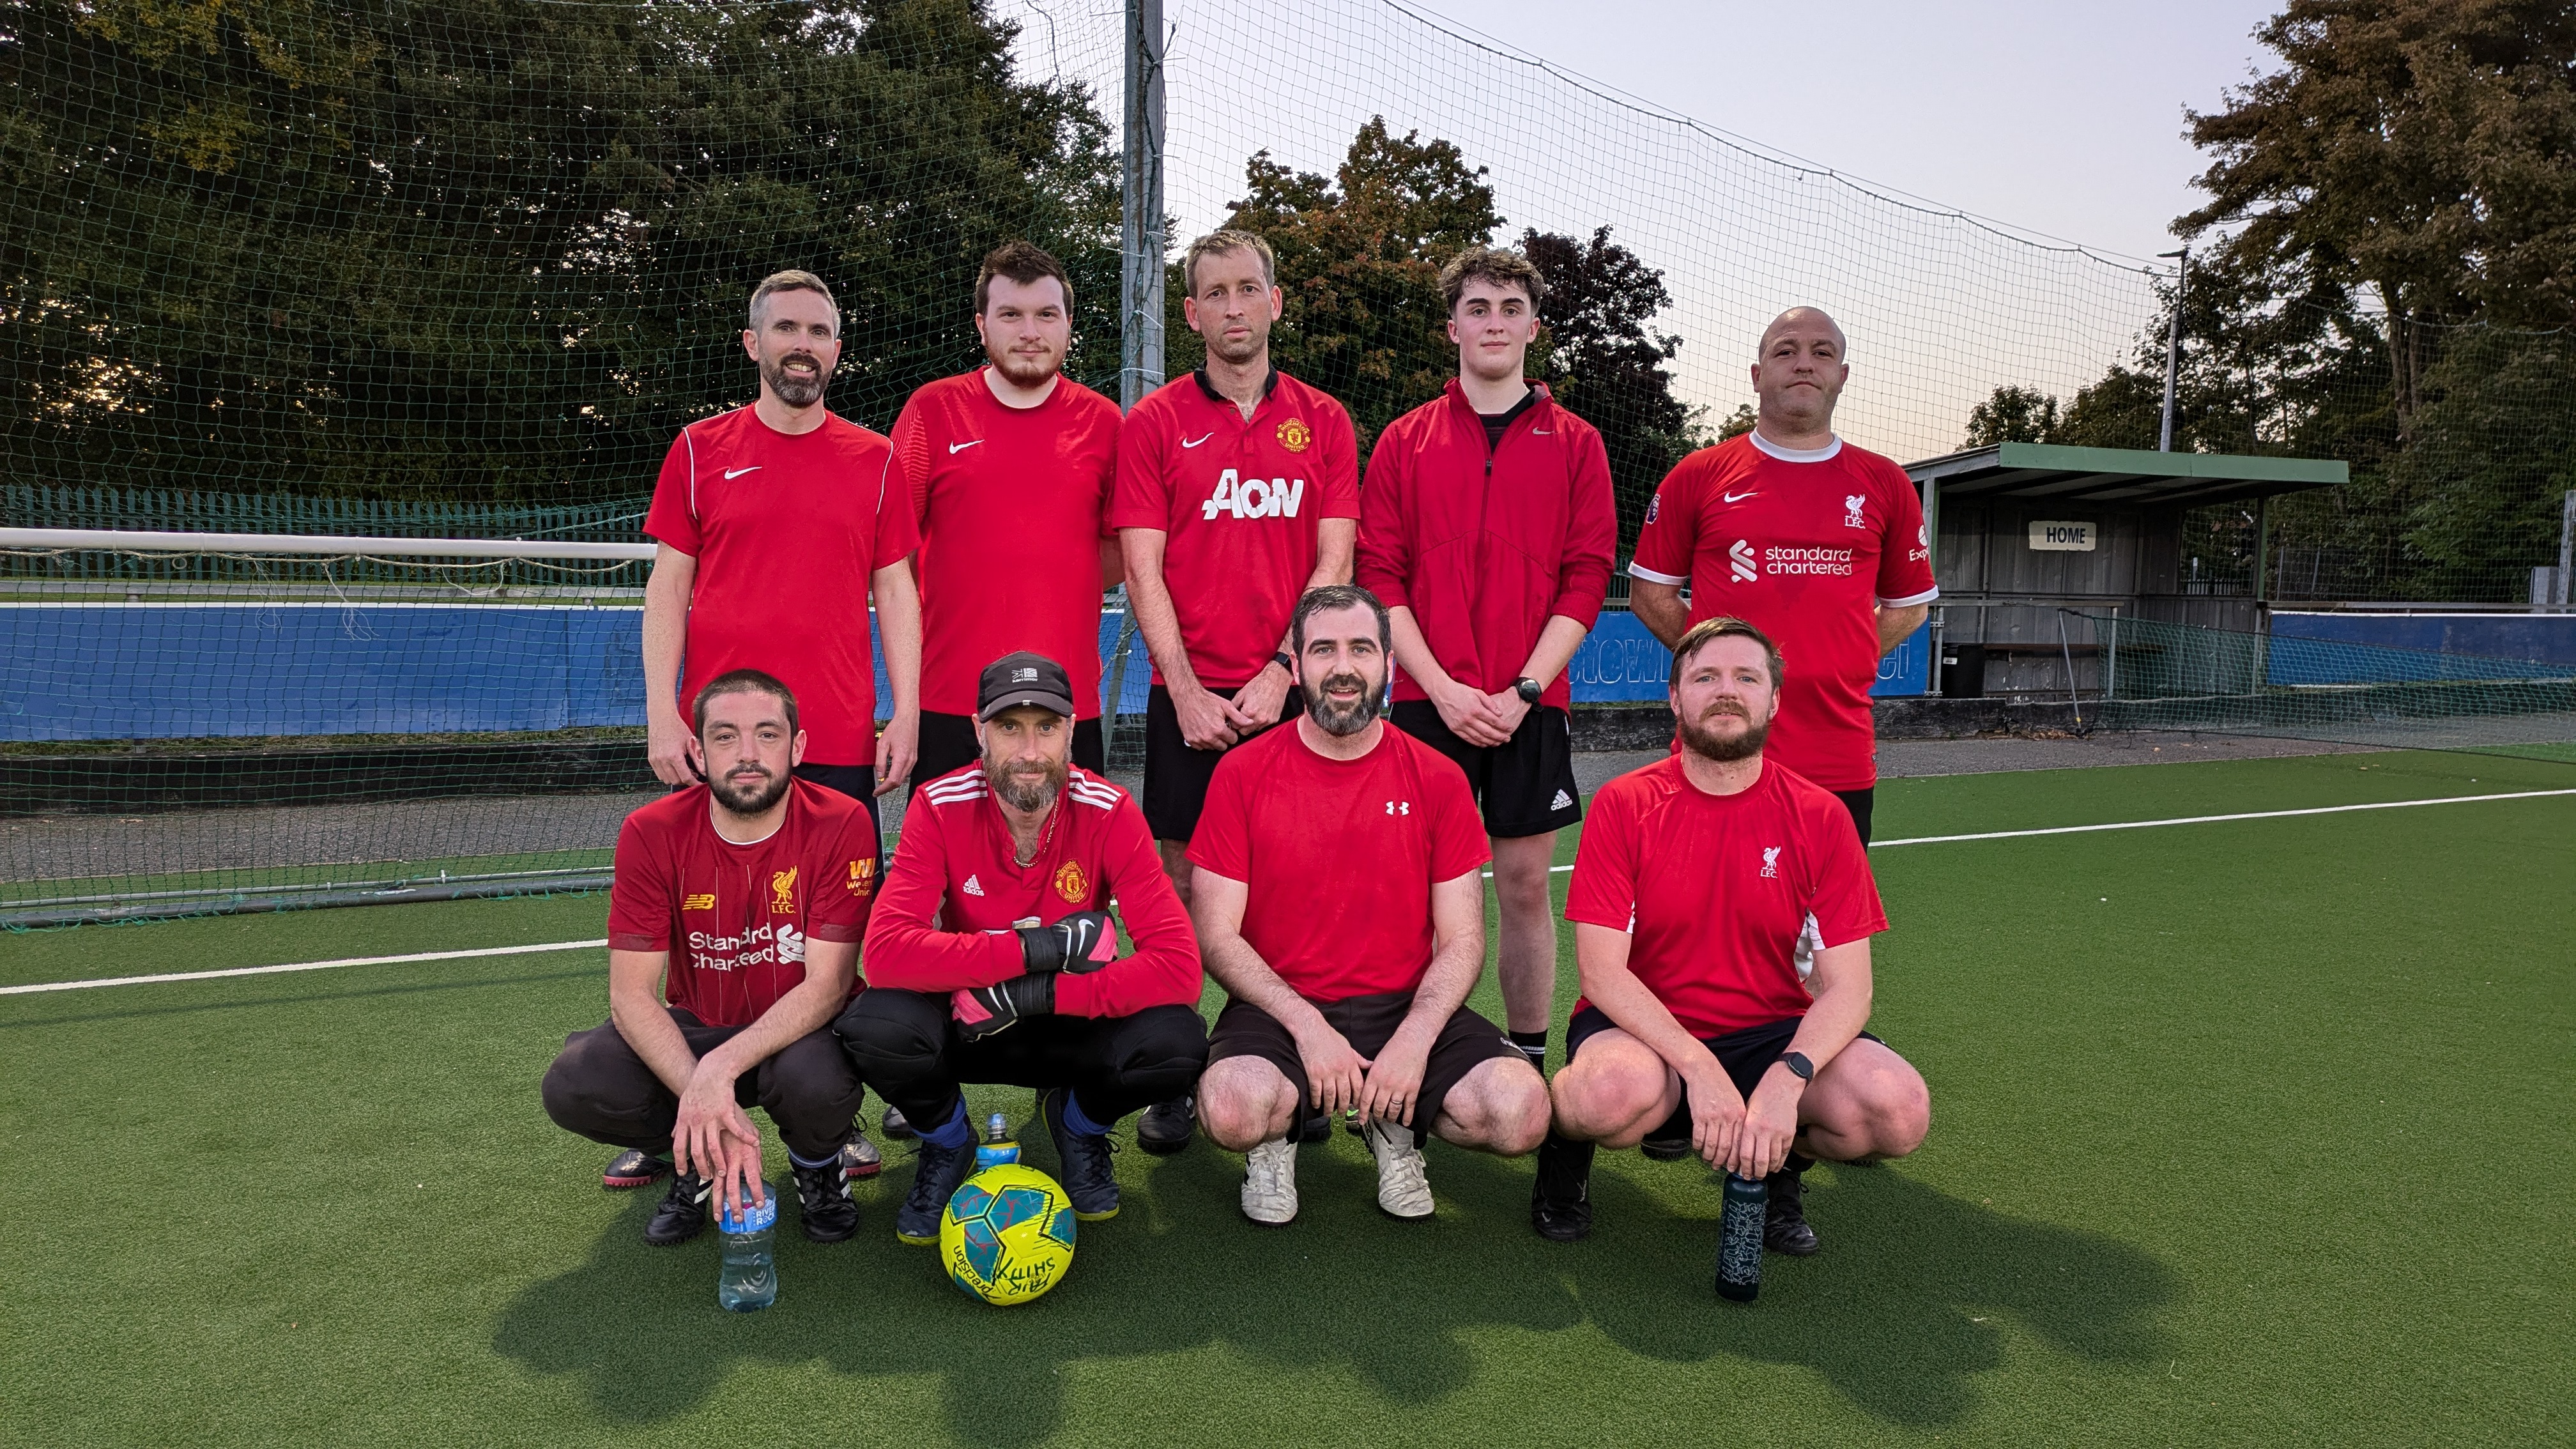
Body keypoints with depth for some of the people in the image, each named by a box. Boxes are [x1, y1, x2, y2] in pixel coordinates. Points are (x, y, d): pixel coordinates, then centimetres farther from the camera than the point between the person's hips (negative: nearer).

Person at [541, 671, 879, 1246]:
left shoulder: (842, 825, -18)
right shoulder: (652, 833, -12)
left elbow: (828, 983, -20)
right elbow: (631, 993, -16)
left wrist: (720, 1067, -34)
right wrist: (702, 1098, -31)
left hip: (799, 1029, -2)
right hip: (692, 1032, 2)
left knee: (819, 1081, -36)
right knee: (573, 1086, -25)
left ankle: (817, 1163, 4)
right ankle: (697, 1162, 8)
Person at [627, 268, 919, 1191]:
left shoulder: (874, 460, 10)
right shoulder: (701, 449, 8)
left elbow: (895, 590, 9)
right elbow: (668, 585, 7)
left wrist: (906, 714, 0)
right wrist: (662, 713, -4)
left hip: (839, 741, 0)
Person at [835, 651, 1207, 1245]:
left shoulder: (1109, 812, -17)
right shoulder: (940, 807, -16)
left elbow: (1179, 968, -25)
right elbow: (886, 953, -29)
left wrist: (1042, 994, -30)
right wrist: (1037, 947, -32)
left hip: (1072, 1026, 0)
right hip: (963, 1025, 0)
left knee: (1178, 1044, -30)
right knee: (873, 1025, -32)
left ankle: (1078, 1123, 8)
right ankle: (947, 1144, 5)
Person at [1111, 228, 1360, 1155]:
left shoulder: (1323, 421, 9)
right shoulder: (1154, 422, 5)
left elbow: (1334, 562, 2)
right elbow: (1143, 570, 0)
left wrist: (1279, 672, -10)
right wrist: (1190, 693, -10)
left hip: (1294, 690, 1)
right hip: (1189, 695, -1)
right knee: (1182, 880, 3)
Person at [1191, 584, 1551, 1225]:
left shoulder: (1437, 779, 2)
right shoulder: (1242, 774, -2)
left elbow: (1462, 941, 1)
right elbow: (1216, 935, -4)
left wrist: (1414, 1040, -16)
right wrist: (1307, 1027, -16)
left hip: (1407, 1006, 2)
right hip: (1280, 1009, -1)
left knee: (1522, 1111, -24)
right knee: (1232, 1109, -34)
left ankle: (1393, 1127, 10)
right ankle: (1277, 1137, 6)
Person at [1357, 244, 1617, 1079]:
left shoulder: (1575, 444, 8)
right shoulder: (1405, 442, 7)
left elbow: (1586, 581, 2)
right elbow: (1379, 577, 1)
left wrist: (1524, 689, -9)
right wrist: (1443, 689, -9)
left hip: (1531, 705, 0)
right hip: (1427, 701, 0)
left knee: (1525, 887, 5)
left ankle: (1528, 1063, 17)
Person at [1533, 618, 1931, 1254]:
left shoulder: (1820, 817, -3)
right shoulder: (1623, 805, -8)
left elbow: (1847, 987, -7)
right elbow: (1603, 971, -13)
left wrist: (1786, 1080, -25)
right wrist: (1700, 1069, -26)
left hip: (1772, 1034, 3)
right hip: (1644, 1032, -2)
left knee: (1900, 1109, -24)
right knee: (1614, 1091, -37)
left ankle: (1776, 1161, 10)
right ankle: (1567, 1142, 2)